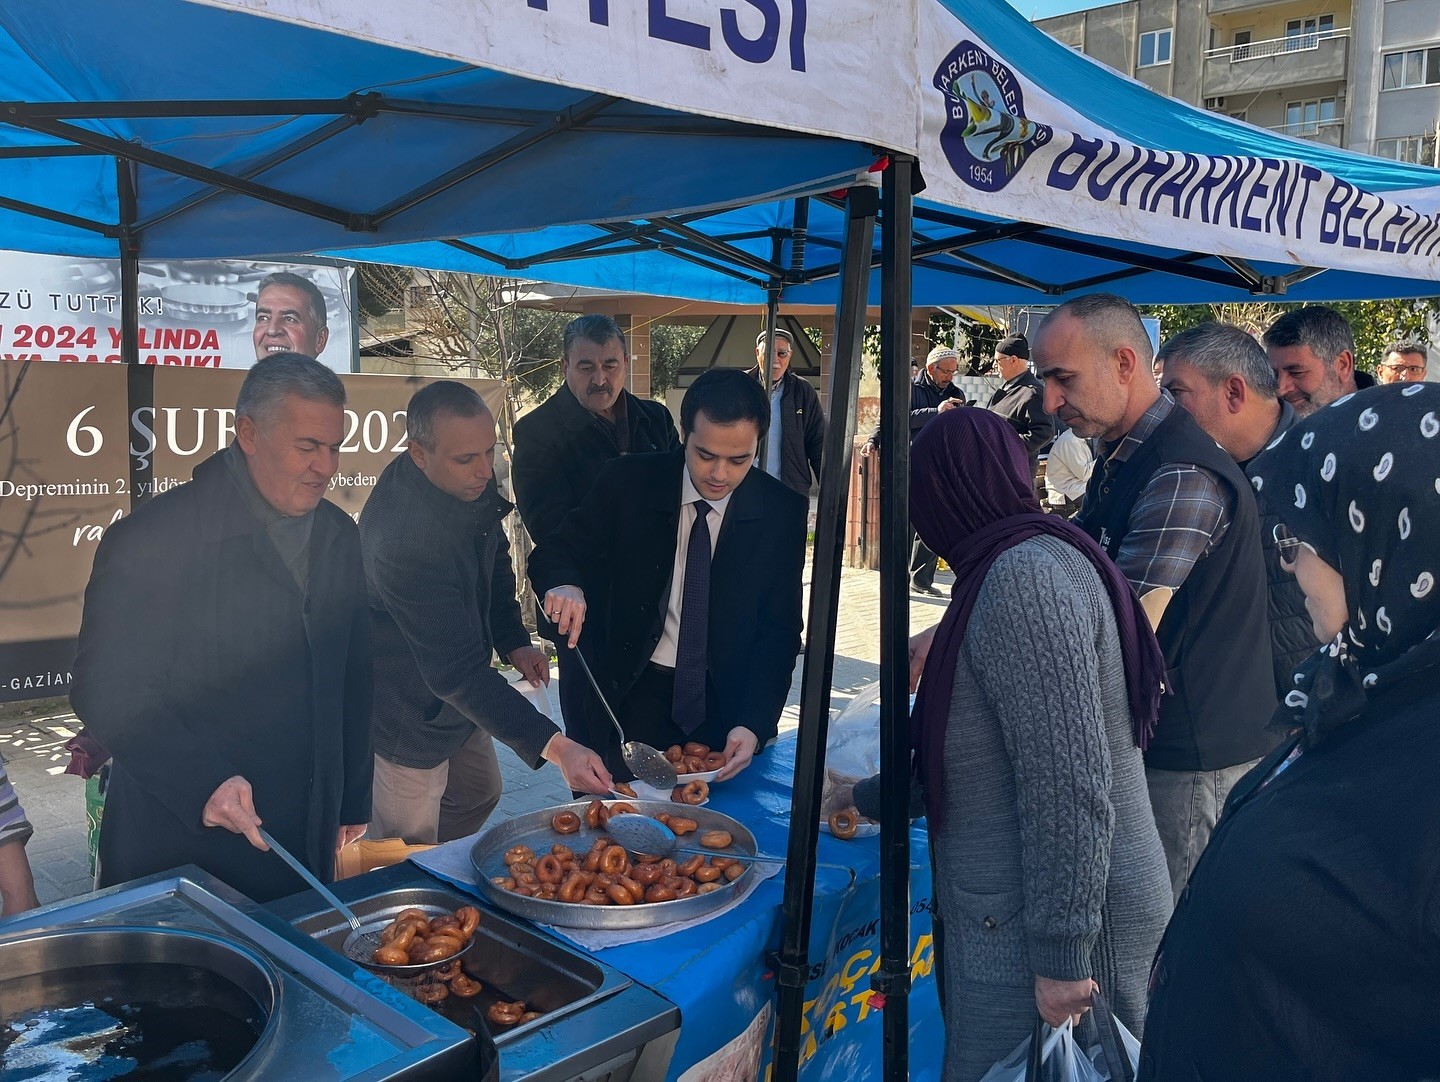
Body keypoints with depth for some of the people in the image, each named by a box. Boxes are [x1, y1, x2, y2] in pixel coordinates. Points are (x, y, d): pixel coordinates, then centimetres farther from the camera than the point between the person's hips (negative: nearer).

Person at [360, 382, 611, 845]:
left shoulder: (471, 480, -11)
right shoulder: (402, 539, -37)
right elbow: (456, 673, -36)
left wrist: (514, 641, -1)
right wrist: (554, 746, -41)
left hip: (458, 696, 8)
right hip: (409, 717, -8)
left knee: (480, 794, 25)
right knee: (411, 853, 7)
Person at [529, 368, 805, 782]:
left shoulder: (783, 512, -9)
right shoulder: (627, 482, -10)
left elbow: (779, 631, -7)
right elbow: (552, 553, -4)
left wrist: (754, 724, -21)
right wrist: (563, 585, -29)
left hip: (725, 705, 1)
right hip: (630, 698, 0)